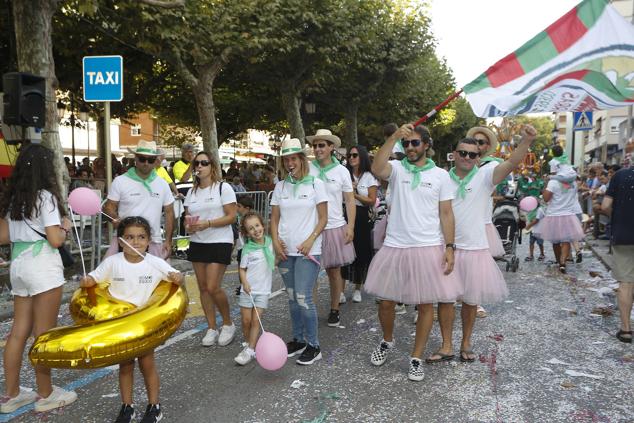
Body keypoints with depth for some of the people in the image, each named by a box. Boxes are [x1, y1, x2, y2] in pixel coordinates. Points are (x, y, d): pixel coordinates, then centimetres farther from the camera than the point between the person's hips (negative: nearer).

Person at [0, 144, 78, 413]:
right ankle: (45, 395, 16)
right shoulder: (45, 197, -12)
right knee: (43, 333, 3)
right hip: (42, 266, -7)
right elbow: (55, 240, -16)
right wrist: (65, 227, 2)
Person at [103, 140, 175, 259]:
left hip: (153, 241, 2)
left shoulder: (162, 184, 7)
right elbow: (109, 206, 2)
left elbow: (169, 212, 10)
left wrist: (168, 241, 4)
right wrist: (115, 218, -21)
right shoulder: (120, 181, -1)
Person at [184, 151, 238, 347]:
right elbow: (187, 217, 16)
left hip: (220, 243, -6)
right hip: (197, 243, 6)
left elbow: (232, 216, -11)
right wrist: (189, 226, -8)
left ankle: (228, 324, 11)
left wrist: (207, 224, -22)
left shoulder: (223, 187, -6)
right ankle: (211, 328, 19)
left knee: (213, 287, -12)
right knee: (203, 287, 6)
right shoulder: (191, 192, 12)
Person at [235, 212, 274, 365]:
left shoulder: (270, 242, 0)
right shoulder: (248, 249, -7)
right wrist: (244, 282, -19)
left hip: (263, 290, 1)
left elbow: (274, 262, 17)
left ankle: (250, 350, 4)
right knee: (246, 320, 5)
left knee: (256, 321, -1)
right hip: (248, 289, -1)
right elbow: (242, 269, -2)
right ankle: (248, 345, 25)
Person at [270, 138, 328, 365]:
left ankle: (313, 345, 7)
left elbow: (323, 218, -3)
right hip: (285, 252, 4)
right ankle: (298, 340, 26)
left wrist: (310, 241, -14)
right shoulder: (280, 186, 8)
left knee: (303, 297, -8)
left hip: (308, 251, -4)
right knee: (292, 297, 12)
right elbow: (274, 218, 11)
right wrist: (275, 240, -5)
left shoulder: (315, 183, -2)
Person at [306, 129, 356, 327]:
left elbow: (350, 200, 4)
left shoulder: (342, 171, 1)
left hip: (335, 227, 1)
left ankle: (334, 310, 25)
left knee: (334, 271, 11)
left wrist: (350, 226, -5)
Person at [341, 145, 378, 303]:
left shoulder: (369, 177, 3)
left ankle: (357, 289, 21)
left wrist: (354, 194, -8)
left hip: (362, 218, -1)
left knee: (361, 253, 5)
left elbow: (372, 201, -1)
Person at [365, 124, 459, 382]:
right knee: (386, 301, 10)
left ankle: (416, 358, 24)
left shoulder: (440, 175, 2)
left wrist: (449, 247, -3)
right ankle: (387, 341, 39)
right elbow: (376, 169, -23)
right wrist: (394, 136, -26)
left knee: (426, 304, 7)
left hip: (428, 248, 0)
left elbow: (446, 214, 3)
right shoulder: (397, 168, 1)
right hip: (395, 247, 1)